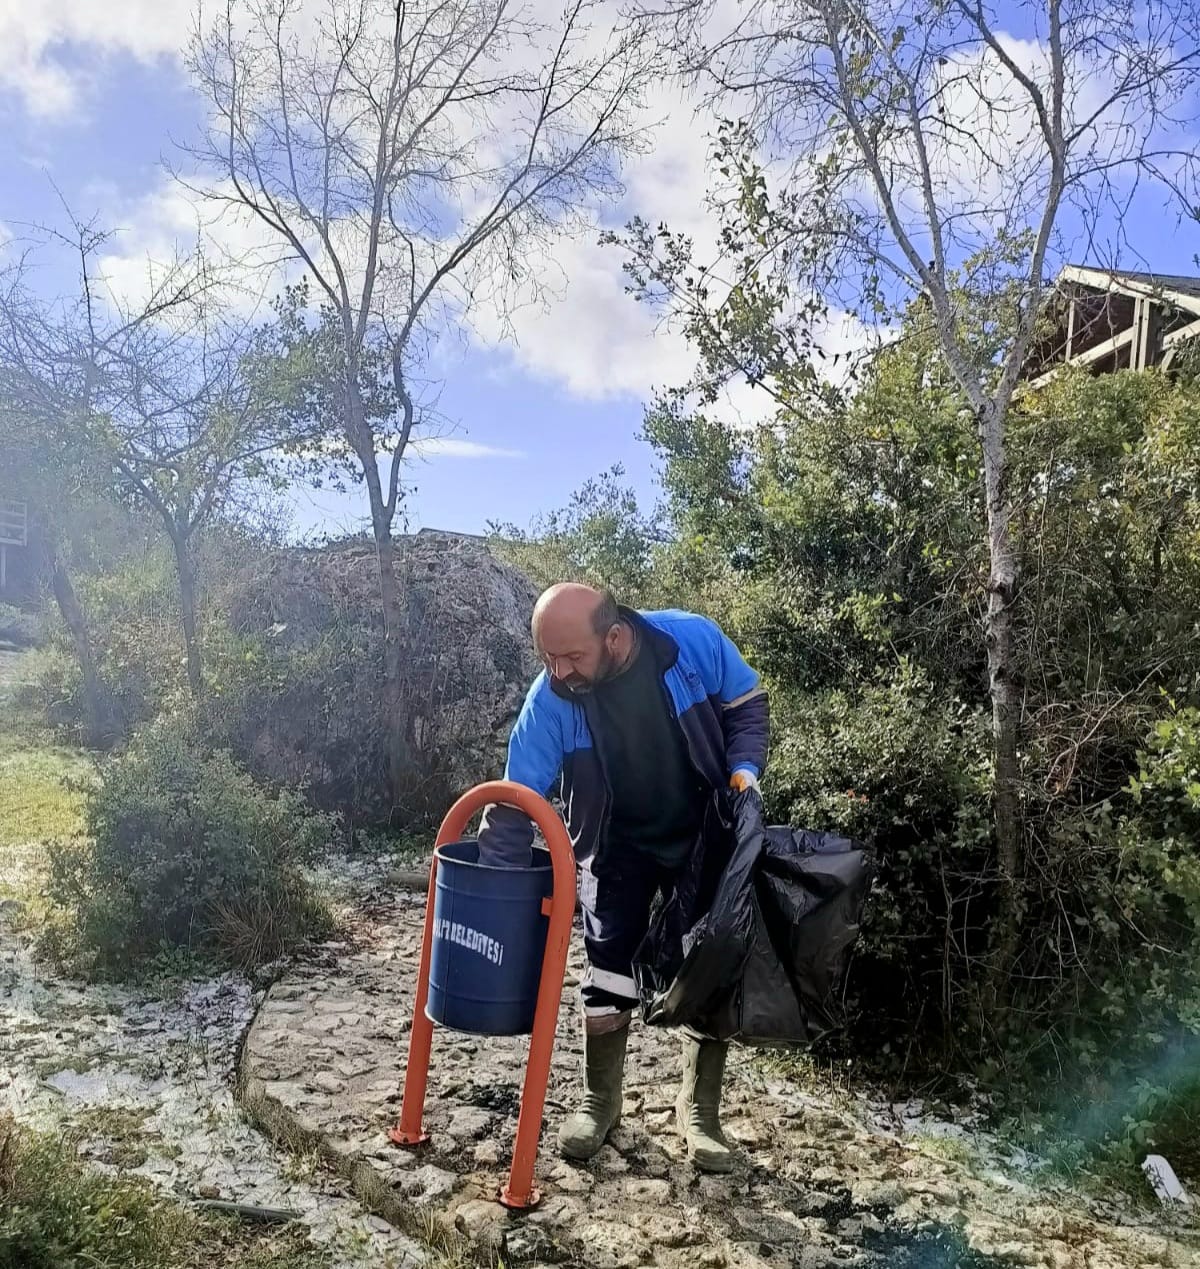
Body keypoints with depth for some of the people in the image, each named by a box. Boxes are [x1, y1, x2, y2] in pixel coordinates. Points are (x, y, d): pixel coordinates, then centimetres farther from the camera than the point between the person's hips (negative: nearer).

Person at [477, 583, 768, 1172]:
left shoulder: (694, 640, -27)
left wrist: (744, 769, -24)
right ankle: (600, 1101, 26)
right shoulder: (550, 699, -25)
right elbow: (513, 803, -20)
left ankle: (699, 1109, 24)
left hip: (706, 838, 1)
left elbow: (747, 705, -7)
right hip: (619, 846, 0)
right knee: (609, 973, 1)